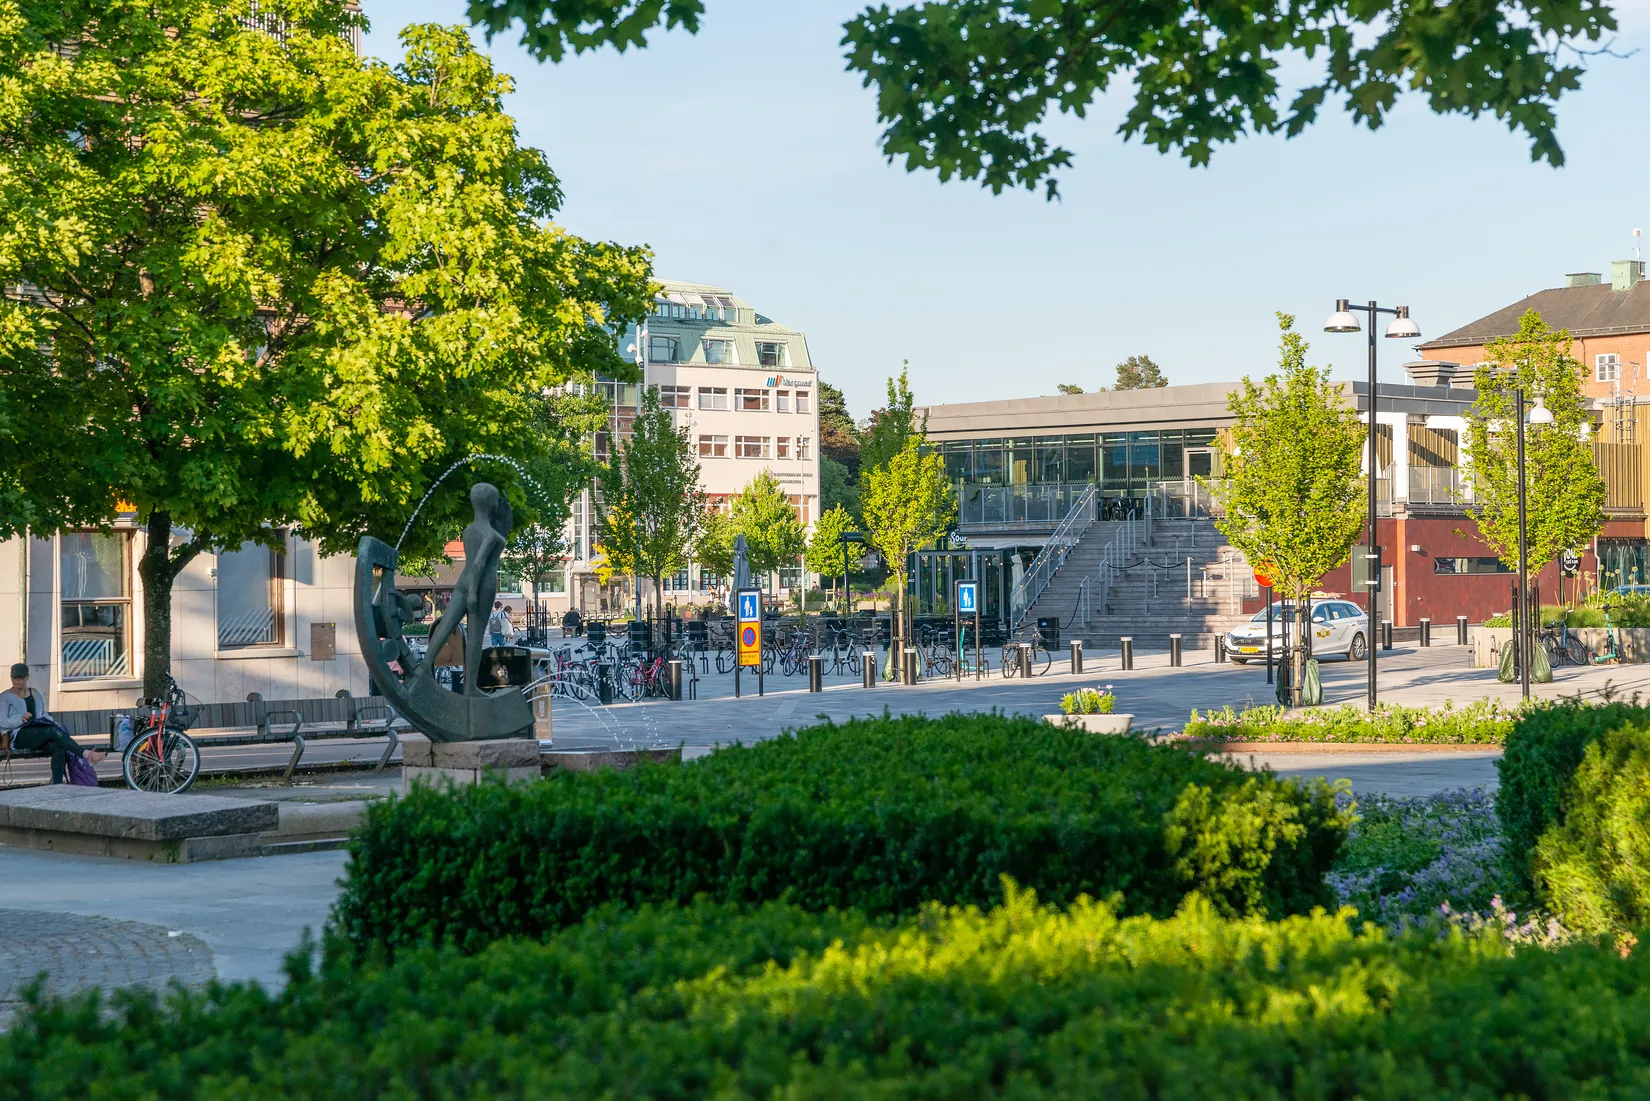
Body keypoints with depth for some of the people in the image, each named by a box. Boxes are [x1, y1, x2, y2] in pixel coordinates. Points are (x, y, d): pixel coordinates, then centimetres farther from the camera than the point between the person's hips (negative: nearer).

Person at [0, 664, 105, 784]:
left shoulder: (35, 694, 26)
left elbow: (44, 714, 25)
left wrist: (52, 723, 2)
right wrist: (21, 720, -19)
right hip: (19, 737, -5)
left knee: (59, 747, -31)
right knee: (53, 731, -33)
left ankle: (57, 785, -42)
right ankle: (86, 754, -39)